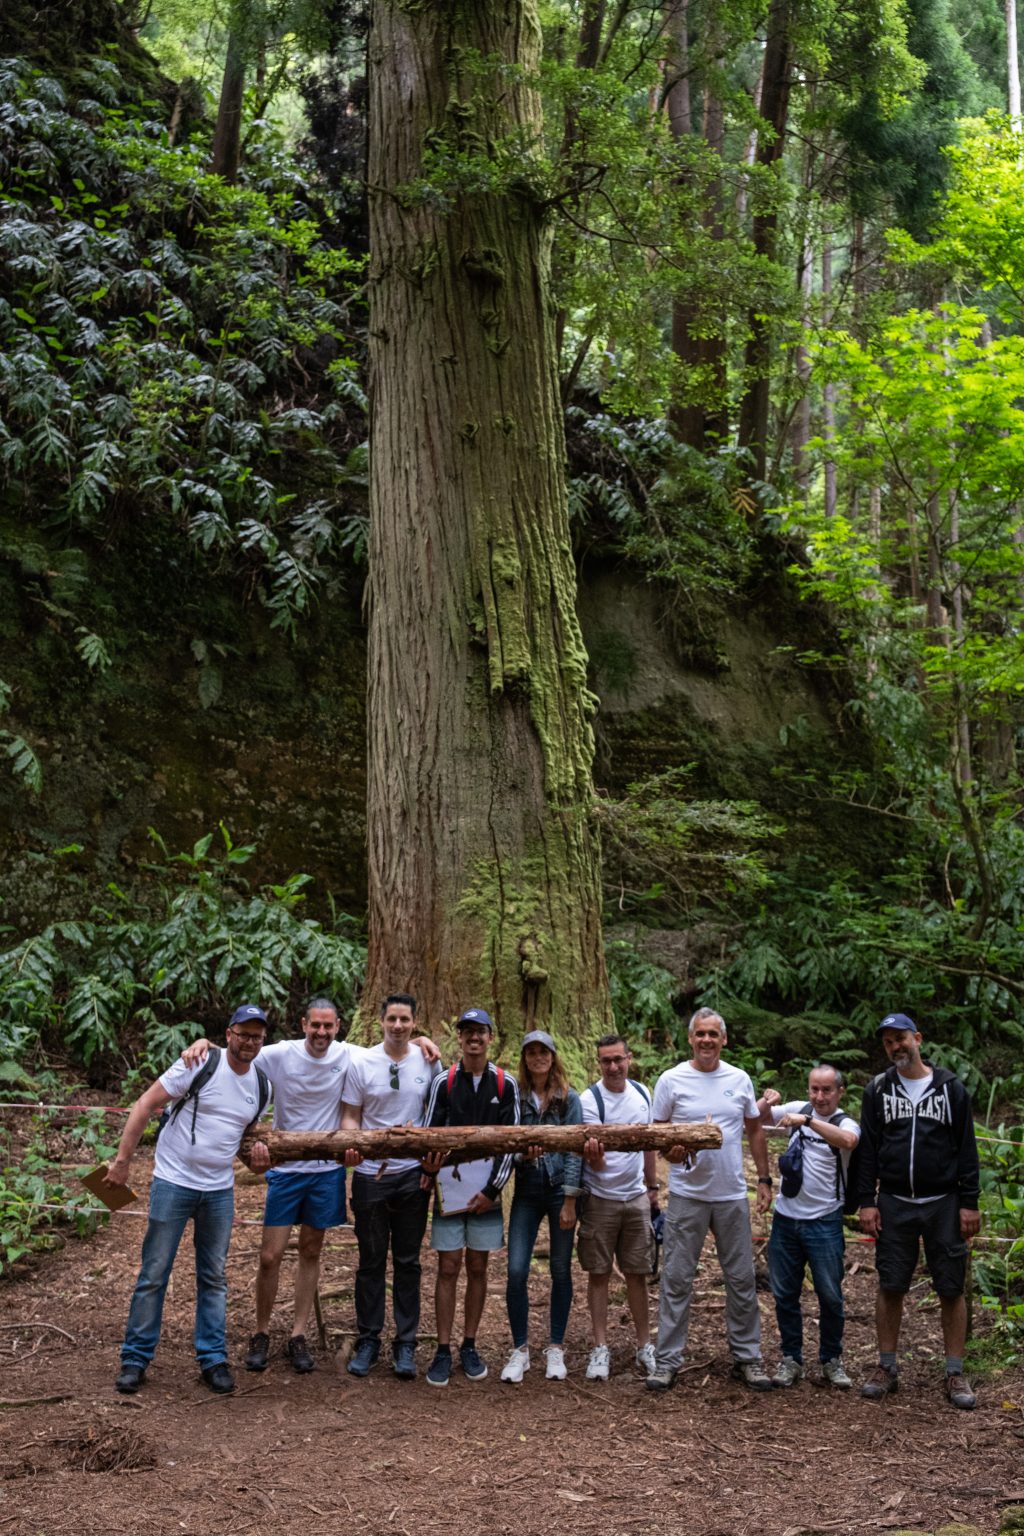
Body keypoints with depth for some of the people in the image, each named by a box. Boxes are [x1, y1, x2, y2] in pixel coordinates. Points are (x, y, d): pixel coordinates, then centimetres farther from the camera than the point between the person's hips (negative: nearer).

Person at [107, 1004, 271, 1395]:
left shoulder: (260, 1084, 5)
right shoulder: (200, 1065, -13)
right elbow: (146, 1105, -14)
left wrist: (257, 1151, -2)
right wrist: (122, 1160, -18)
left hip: (220, 1191, 5)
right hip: (173, 1184, -5)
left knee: (214, 1277, 11)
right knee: (154, 1274, 1)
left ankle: (213, 1359, 20)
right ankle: (135, 1358, 13)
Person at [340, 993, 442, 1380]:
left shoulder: (428, 1062, 1)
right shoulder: (361, 1064, -4)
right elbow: (349, 1118, 0)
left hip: (413, 1173, 1)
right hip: (371, 1174, -1)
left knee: (408, 1261, 7)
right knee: (371, 1260, 8)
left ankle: (405, 1343, 15)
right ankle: (368, 1340, 19)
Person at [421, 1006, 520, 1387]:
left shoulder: (506, 1084, 0)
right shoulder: (444, 1082, -1)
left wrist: (492, 1189, -6)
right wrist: (429, 1167, -20)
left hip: (486, 1191, 1)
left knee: (477, 1268, 8)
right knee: (448, 1268, 1)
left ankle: (469, 1347, 18)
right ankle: (443, 1351, 8)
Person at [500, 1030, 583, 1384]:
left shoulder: (569, 1099, -1)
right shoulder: (515, 1097, 2)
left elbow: (574, 1150, -4)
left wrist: (569, 1201, -9)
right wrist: (521, 1151, -19)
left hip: (560, 1190, -1)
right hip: (526, 1191, 1)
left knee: (560, 1270, 7)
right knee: (516, 1271, -6)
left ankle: (556, 1348, 19)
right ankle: (520, 1349, 8)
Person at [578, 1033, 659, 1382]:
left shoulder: (642, 1093, 1)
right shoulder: (589, 1100, -15)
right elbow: (596, 1163, -18)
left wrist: (653, 1186, 15)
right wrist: (593, 1154, -41)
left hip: (636, 1197, 4)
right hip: (601, 1199, -4)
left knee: (637, 1273, 10)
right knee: (599, 1274, 4)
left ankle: (645, 1346, 21)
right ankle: (600, 1348, 13)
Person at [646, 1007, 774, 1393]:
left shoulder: (739, 1080, 4)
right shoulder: (671, 1080, -4)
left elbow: (754, 1130, 13)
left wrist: (764, 1178, 8)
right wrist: (670, 1151, -21)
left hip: (733, 1195, 3)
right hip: (686, 1196, -2)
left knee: (741, 1278, 10)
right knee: (676, 1279, 2)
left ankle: (747, 1357, 21)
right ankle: (668, 1359, 10)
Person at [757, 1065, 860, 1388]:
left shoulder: (845, 1123, -8)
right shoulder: (797, 1109, 4)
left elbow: (848, 1141, -32)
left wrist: (807, 1120, -39)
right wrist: (766, 1103, -11)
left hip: (824, 1221, -3)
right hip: (786, 1217, 4)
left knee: (830, 1296, 3)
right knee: (784, 1294, 10)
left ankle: (832, 1361, 21)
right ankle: (791, 1359, 23)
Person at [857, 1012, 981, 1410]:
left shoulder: (950, 1088, 2)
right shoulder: (878, 1089, 5)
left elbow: (967, 1149, 2)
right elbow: (868, 1149, 6)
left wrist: (969, 1202, -3)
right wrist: (866, 1202, 0)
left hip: (943, 1204, -1)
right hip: (894, 1204, 1)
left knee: (952, 1289, 2)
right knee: (890, 1287, 5)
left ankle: (955, 1374, 12)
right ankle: (886, 1368, 16)